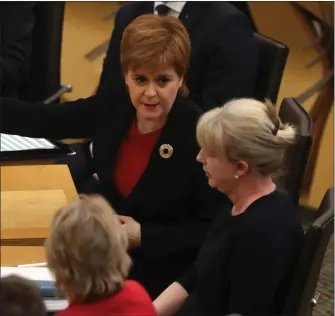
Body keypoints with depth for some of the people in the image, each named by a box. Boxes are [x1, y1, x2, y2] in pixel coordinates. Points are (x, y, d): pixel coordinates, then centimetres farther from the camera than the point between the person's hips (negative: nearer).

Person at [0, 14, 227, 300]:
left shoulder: (201, 136, -21)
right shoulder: (112, 107, -6)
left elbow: (214, 231, -16)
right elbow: (42, 121, 2)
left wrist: (143, 236, -22)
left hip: (158, 267, -6)